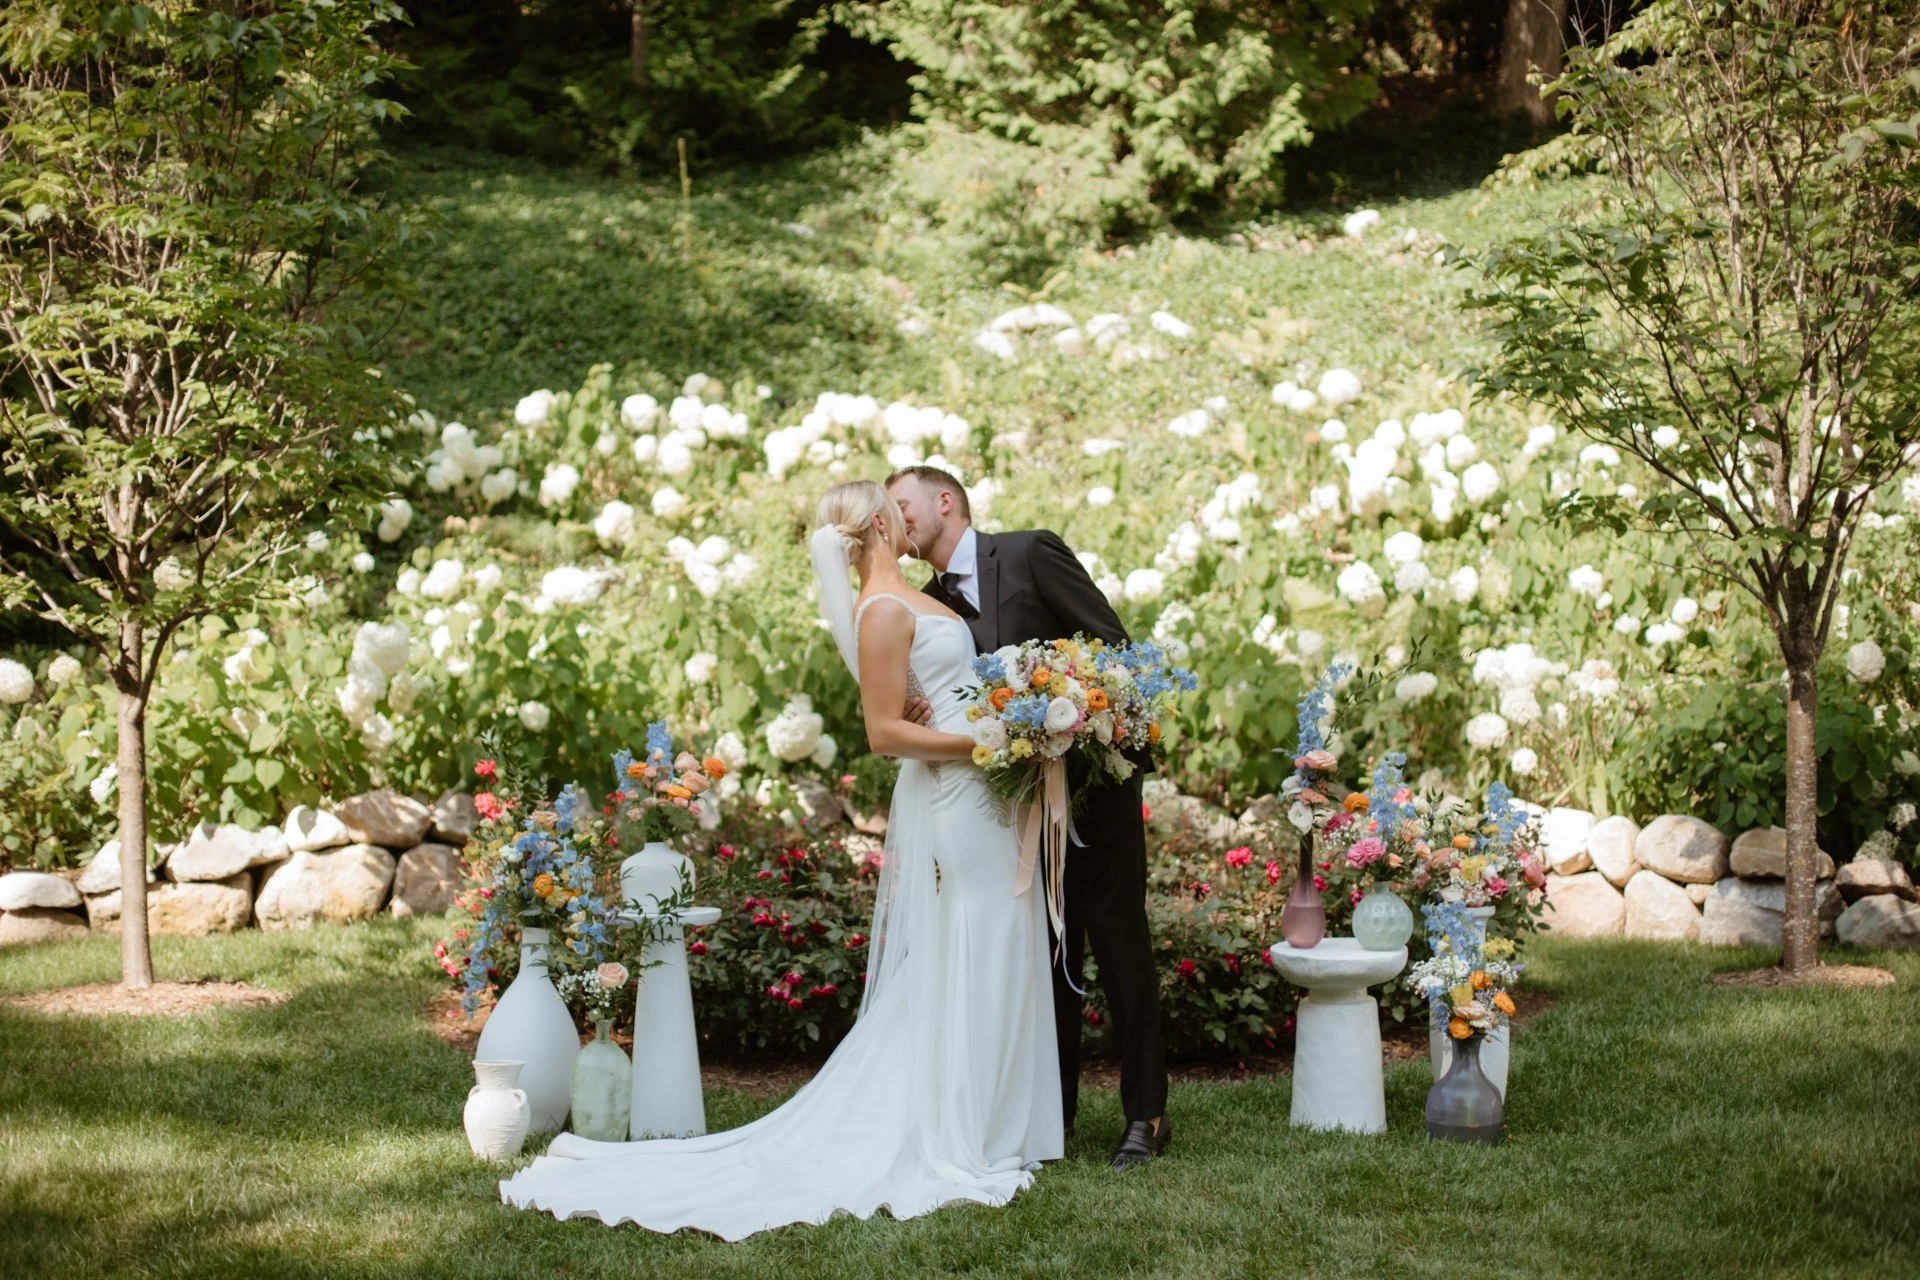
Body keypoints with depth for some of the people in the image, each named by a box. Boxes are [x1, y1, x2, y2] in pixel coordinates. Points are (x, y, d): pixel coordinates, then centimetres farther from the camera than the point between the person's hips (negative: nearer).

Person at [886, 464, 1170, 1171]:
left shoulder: (1031, 553, -7)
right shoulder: (932, 601, 11)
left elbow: (1116, 644, -8)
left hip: (1096, 777, -6)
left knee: (1119, 943, -3)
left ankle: (1146, 1113, 3)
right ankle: (1053, 1107, 18)